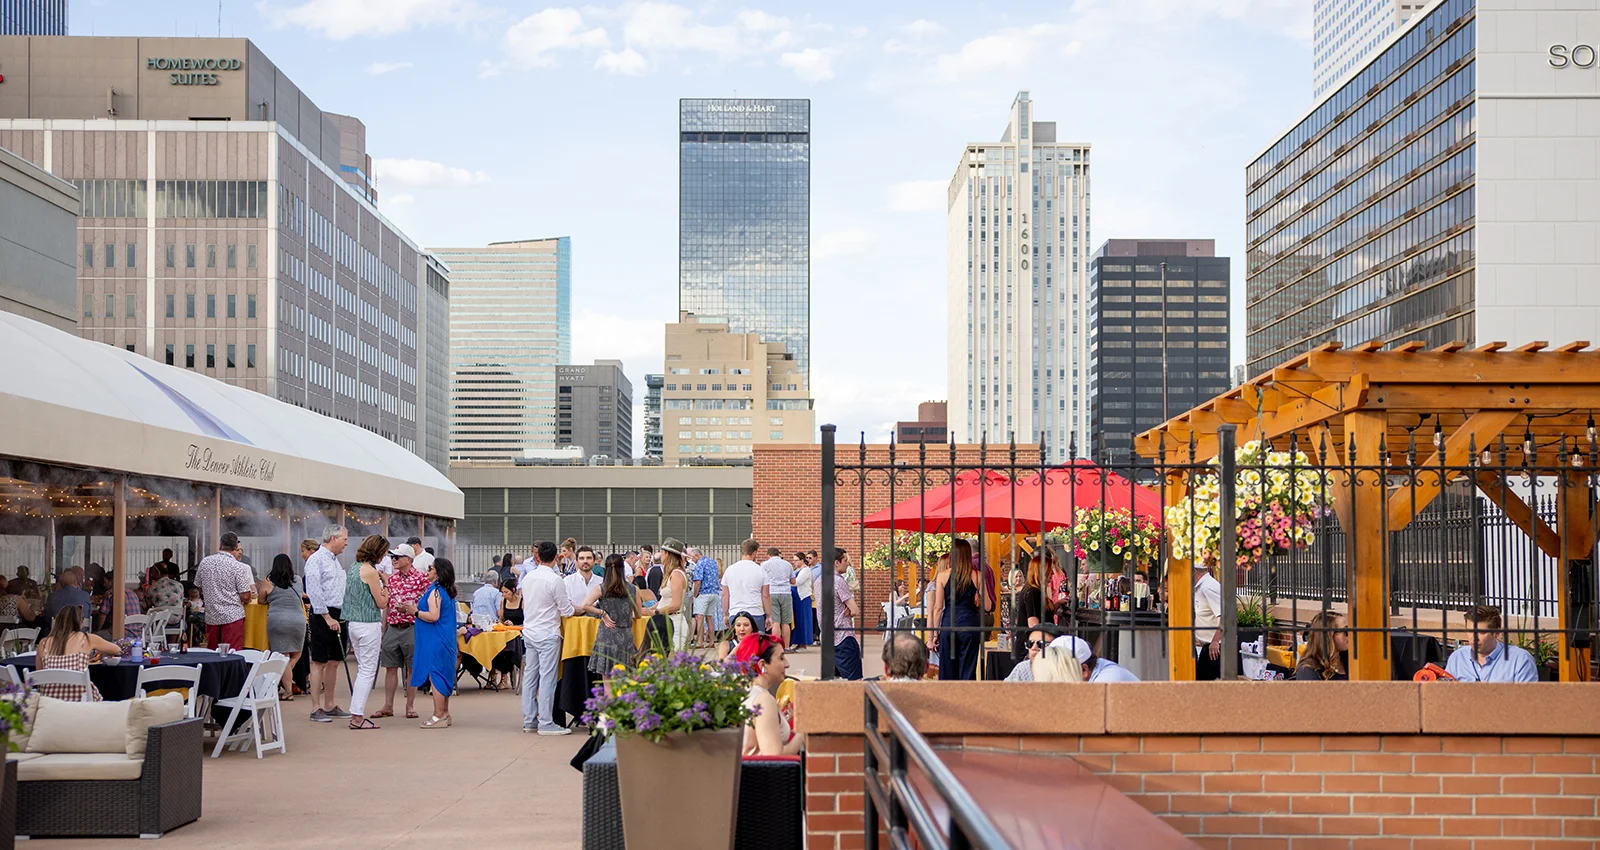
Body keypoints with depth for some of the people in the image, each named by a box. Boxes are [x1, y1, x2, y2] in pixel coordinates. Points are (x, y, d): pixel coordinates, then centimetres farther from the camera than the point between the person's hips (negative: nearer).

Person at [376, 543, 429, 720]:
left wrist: (412, 608, -18)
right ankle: (388, 706, 11)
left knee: (412, 669, 2)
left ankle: (410, 706, 10)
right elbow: (386, 605, 16)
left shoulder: (422, 578, -5)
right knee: (390, 668, 6)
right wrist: (383, 628, 13)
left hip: (412, 628, -5)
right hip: (392, 628, 5)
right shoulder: (391, 579, 11)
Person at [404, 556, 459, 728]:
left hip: (435, 641, -10)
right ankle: (445, 713, 19)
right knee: (443, 675, 14)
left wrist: (414, 611, -11)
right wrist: (416, 610, 21)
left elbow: (433, 616, -24)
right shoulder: (447, 591, 13)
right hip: (445, 640, 10)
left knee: (435, 675, -7)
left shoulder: (435, 591, -16)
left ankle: (438, 716, -7)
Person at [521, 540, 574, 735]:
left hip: (529, 631, 7)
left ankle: (529, 720, 17)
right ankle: (545, 723, -2)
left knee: (530, 676, 11)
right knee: (547, 678, -3)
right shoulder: (554, 580, -16)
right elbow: (566, 611, -11)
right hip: (548, 634, -7)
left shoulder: (528, 577, 5)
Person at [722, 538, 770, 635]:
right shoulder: (760, 571, -2)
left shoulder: (729, 570, 5)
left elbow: (724, 595, 10)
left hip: (735, 615, 2)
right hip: (756, 615, -2)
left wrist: (725, 615, 19)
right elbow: (766, 596, 0)